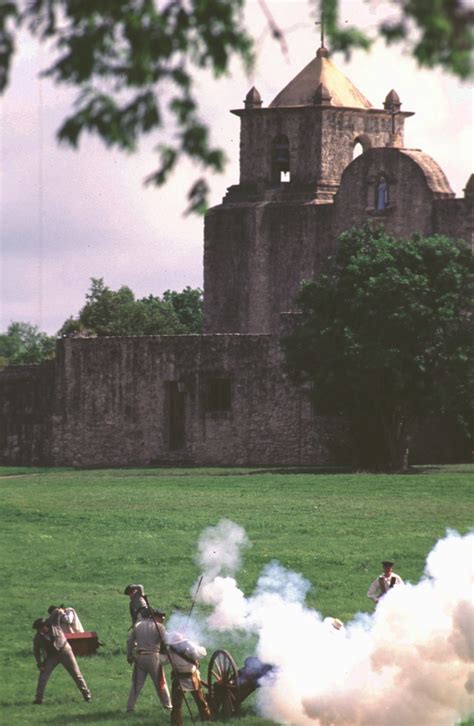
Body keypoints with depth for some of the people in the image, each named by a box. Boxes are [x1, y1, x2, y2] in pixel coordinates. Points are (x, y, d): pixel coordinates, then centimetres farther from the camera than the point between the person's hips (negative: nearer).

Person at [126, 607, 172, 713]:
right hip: (154, 657, -3)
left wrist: (129, 656, 17)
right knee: (160, 683, 8)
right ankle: (167, 705, 12)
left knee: (137, 683, 9)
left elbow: (130, 641, 10)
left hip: (139, 657, 3)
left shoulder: (137, 625, 8)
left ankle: (130, 707, 7)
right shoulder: (158, 627, -4)